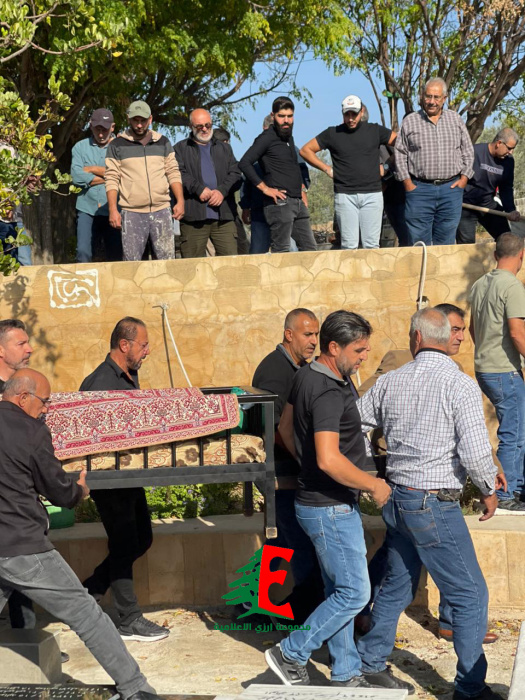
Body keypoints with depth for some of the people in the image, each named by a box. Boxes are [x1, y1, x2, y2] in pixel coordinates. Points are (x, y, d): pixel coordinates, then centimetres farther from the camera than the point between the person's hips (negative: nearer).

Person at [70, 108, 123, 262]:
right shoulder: (80, 147, 10)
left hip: (113, 210, -1)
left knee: (115, 257, 2)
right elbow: (77, 177, -4)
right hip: (87, 209, 1)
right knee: (83, 254, -10)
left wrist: (92, 169, -3)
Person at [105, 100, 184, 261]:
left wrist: (180, 201, 2)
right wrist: (113, 210, -7)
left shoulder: (163, 142, 12)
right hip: (132, 213, -2)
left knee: (167, 259, -1)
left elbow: (173, 173, 13)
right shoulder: (117, 145, 5)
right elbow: (111, 179, 1)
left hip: (162, 211, 2)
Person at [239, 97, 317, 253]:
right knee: (281, 251, -9)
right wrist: (265, 189, -16)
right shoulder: (267, 138, -5)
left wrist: (302, 189, 17)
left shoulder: (289, 137, 19)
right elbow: (244, 163, -16)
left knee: (309, 248, 7)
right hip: (279, 202, -8)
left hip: (297, 203, 8)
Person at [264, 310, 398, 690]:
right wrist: (374, 485, -20)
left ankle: (346, 674, 26)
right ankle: (291, 654, 9)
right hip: (331, 507, -10)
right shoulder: (329, 392, -23)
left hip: (333, 504, 10)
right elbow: (329, 459, -32)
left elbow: (286, 427, 19)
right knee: (355, 592, -1)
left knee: (339, 591, 16)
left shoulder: (307, 375, 7)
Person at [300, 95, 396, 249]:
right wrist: (327, 169, 5)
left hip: (372, 194, 1)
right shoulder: (332, 134, 8)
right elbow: (305, 150, 12)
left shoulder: (375, 131, 9)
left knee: (372, 245, -1)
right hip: (344, 196, -1)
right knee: (349, 245, -4)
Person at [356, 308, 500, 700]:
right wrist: (488, 491, -1)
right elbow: (475, 452, -19)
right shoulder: (460, 385, -13)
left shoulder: (391, 382, 3)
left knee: (397, 585, 22)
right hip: (435, 505, -6)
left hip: (397, 499, 6)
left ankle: (371, 660, 35)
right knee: (471, 595, 5)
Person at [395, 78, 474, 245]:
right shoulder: (410, 121, 5)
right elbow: (400, 154, 5)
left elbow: (468, 151, 15)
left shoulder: (455, 119, 11)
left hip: (451, 189, 2)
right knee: (419, 241, -2)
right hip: (420, 189, -2)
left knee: (446, 241, 7)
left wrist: (464, 178, 4)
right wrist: (407, 183, -3)